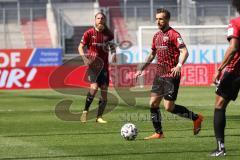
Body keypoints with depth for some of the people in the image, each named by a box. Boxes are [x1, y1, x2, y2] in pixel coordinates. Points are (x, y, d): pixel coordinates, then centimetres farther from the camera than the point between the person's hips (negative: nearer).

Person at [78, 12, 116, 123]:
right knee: (94, 87, -22)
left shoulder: (108, 34, 6)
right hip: (92, 65, -4)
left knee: (104, 90, 0)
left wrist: (113, 53, -4)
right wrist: (84, 57, -16)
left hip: (104, 66, 4)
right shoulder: (89, 33, -2)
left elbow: (112, 46, 18)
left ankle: (99, 117, 10)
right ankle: (85, 111, -5)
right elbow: (81, 47, 2)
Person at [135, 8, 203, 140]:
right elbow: (152, 55, 26)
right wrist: (141, 69, 23)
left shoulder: (173, 34, -11)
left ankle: (196, 118, 8)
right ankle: (158, 133, 10)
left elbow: (184, 52, -20)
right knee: (153, 103, 3)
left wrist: (179, 65, -37)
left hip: (171, 76, -8)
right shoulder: (156, 36, 14)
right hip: (159, 75, 8)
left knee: (169, 107, -9)